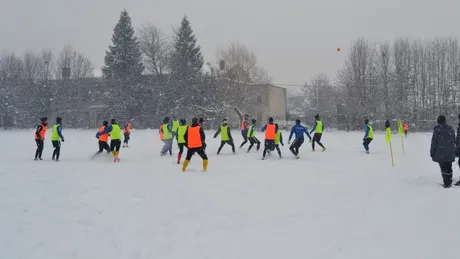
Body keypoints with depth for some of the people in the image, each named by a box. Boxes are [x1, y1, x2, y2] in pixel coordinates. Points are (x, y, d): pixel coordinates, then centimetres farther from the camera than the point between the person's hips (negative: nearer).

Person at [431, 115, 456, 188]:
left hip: (440, 154, -5)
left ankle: (446, 183, -3)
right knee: (449, 168, 13)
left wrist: (432, 152, -1)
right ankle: (449, 182, 17)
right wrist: (453, 152, 23)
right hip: (450, 154, 5)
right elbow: (454, 142, 15)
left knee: (443, 168, -1)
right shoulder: (451, 129, 7)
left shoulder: (437, 129, -10)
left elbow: (434, 142, -9)